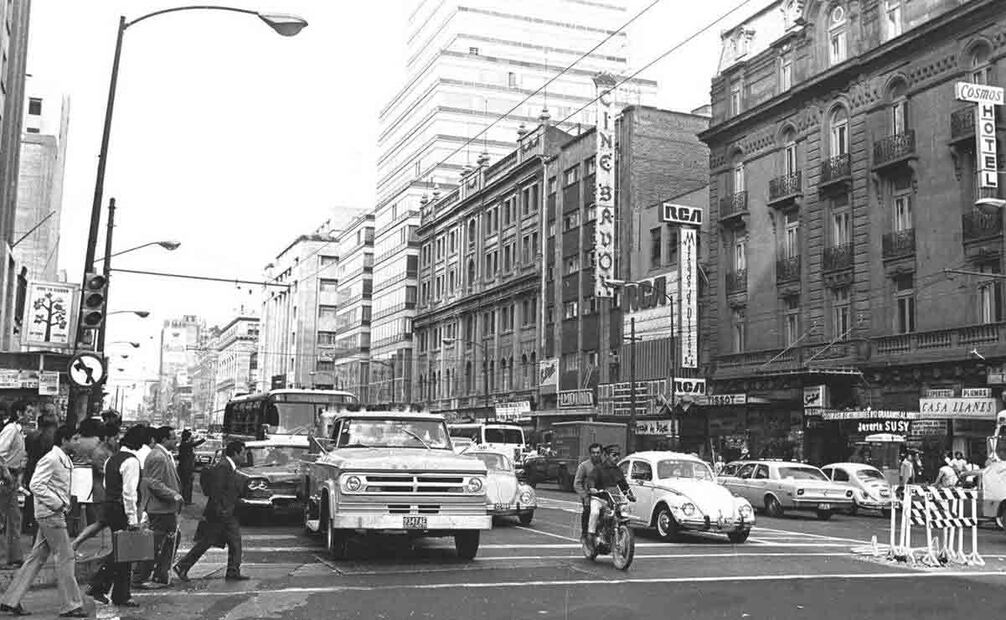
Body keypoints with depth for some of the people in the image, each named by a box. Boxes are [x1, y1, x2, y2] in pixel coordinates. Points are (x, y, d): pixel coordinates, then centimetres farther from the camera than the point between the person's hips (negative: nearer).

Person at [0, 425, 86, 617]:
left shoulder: (64, 460, 15)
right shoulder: (51, 459, -14)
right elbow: (35, 485, -20)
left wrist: (65, 503, 11)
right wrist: (57, 503, -20)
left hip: (54, 514, 9)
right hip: (51, 514, -9)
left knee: (37, 558, 12)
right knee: (64, 558, -5)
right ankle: (71, 605, 1)